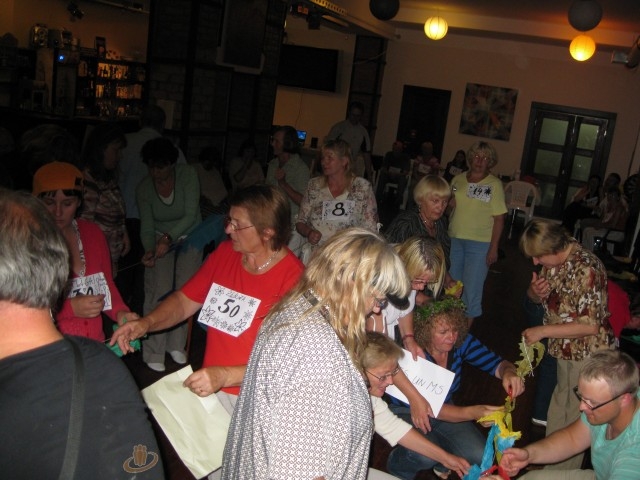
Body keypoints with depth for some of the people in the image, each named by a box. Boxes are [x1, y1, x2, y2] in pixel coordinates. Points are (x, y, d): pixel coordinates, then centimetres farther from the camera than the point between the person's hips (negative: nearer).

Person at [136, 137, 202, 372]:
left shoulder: (187, 174, -18)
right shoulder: (144, 188, -12)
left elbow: (191, 215, -23)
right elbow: (146, 227, -11)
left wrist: (169, 237, -37)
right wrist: (149, 250, -30)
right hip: (160, 239, 0)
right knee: (159, 292, -11)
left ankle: (176, 346, 15)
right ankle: (154, 352, -4)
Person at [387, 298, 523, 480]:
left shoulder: (461, 342, -15)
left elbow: (497, 363, -10)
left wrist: (508, 372, -37)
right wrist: (471, 413, -51)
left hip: (447, 409, 5)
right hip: (408, 411, -5)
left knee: (480, 456, -15)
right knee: (425, 456, -32)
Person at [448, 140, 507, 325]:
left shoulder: (494, 184, -5)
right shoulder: (458, 179, 7)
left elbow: (499, 218, -7)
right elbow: (448, 207, 17)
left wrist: (493, 248, -11)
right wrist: (450, 203, -7)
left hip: (480, 243, -4)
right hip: (454, 240, 4)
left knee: (471, 289, 0)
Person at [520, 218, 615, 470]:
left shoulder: (586, 269, -28)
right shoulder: (553, 261, -3)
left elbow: (590, 325, -28)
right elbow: (536, 297, 12)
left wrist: (542, 331, -24)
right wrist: (535, 291, -13)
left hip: (588, 352, -9)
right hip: (565, 348, 9)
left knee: (576, 414, 6)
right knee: (559, 404, 22)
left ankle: (564, 471, 23)